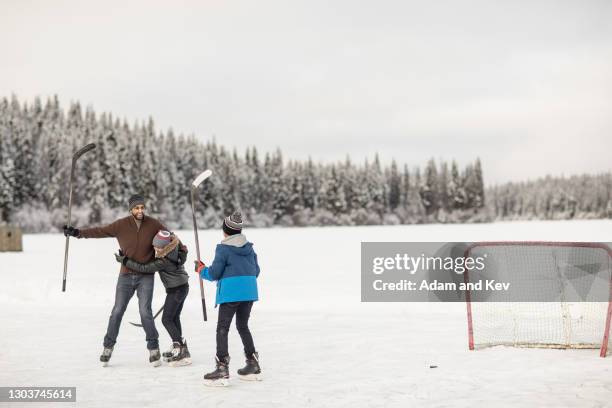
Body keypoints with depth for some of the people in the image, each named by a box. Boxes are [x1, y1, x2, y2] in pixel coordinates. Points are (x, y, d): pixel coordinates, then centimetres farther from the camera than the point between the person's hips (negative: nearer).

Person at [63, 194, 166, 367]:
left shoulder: (153, 224, -5)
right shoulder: (121, 225, -5)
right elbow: (100, 231, -1)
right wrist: (78, 232, -7)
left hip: (146, 276, -1)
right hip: (126, 276, 1)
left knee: (145, 312, -11)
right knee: (117, 311, 2)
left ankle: (154, 348, 2)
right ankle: (108, 347, 14)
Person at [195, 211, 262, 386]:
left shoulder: (223, 248, -8)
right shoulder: (249, 247, 10)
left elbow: (214, 274, -6)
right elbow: (256, 271, 16)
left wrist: (201, 269, 12)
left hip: (230, 292, -6)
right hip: (249, 291, 7)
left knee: (222, 328, -2)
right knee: (243, 326, 19)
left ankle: (222, 369, -9)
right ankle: (253, 365, 23)